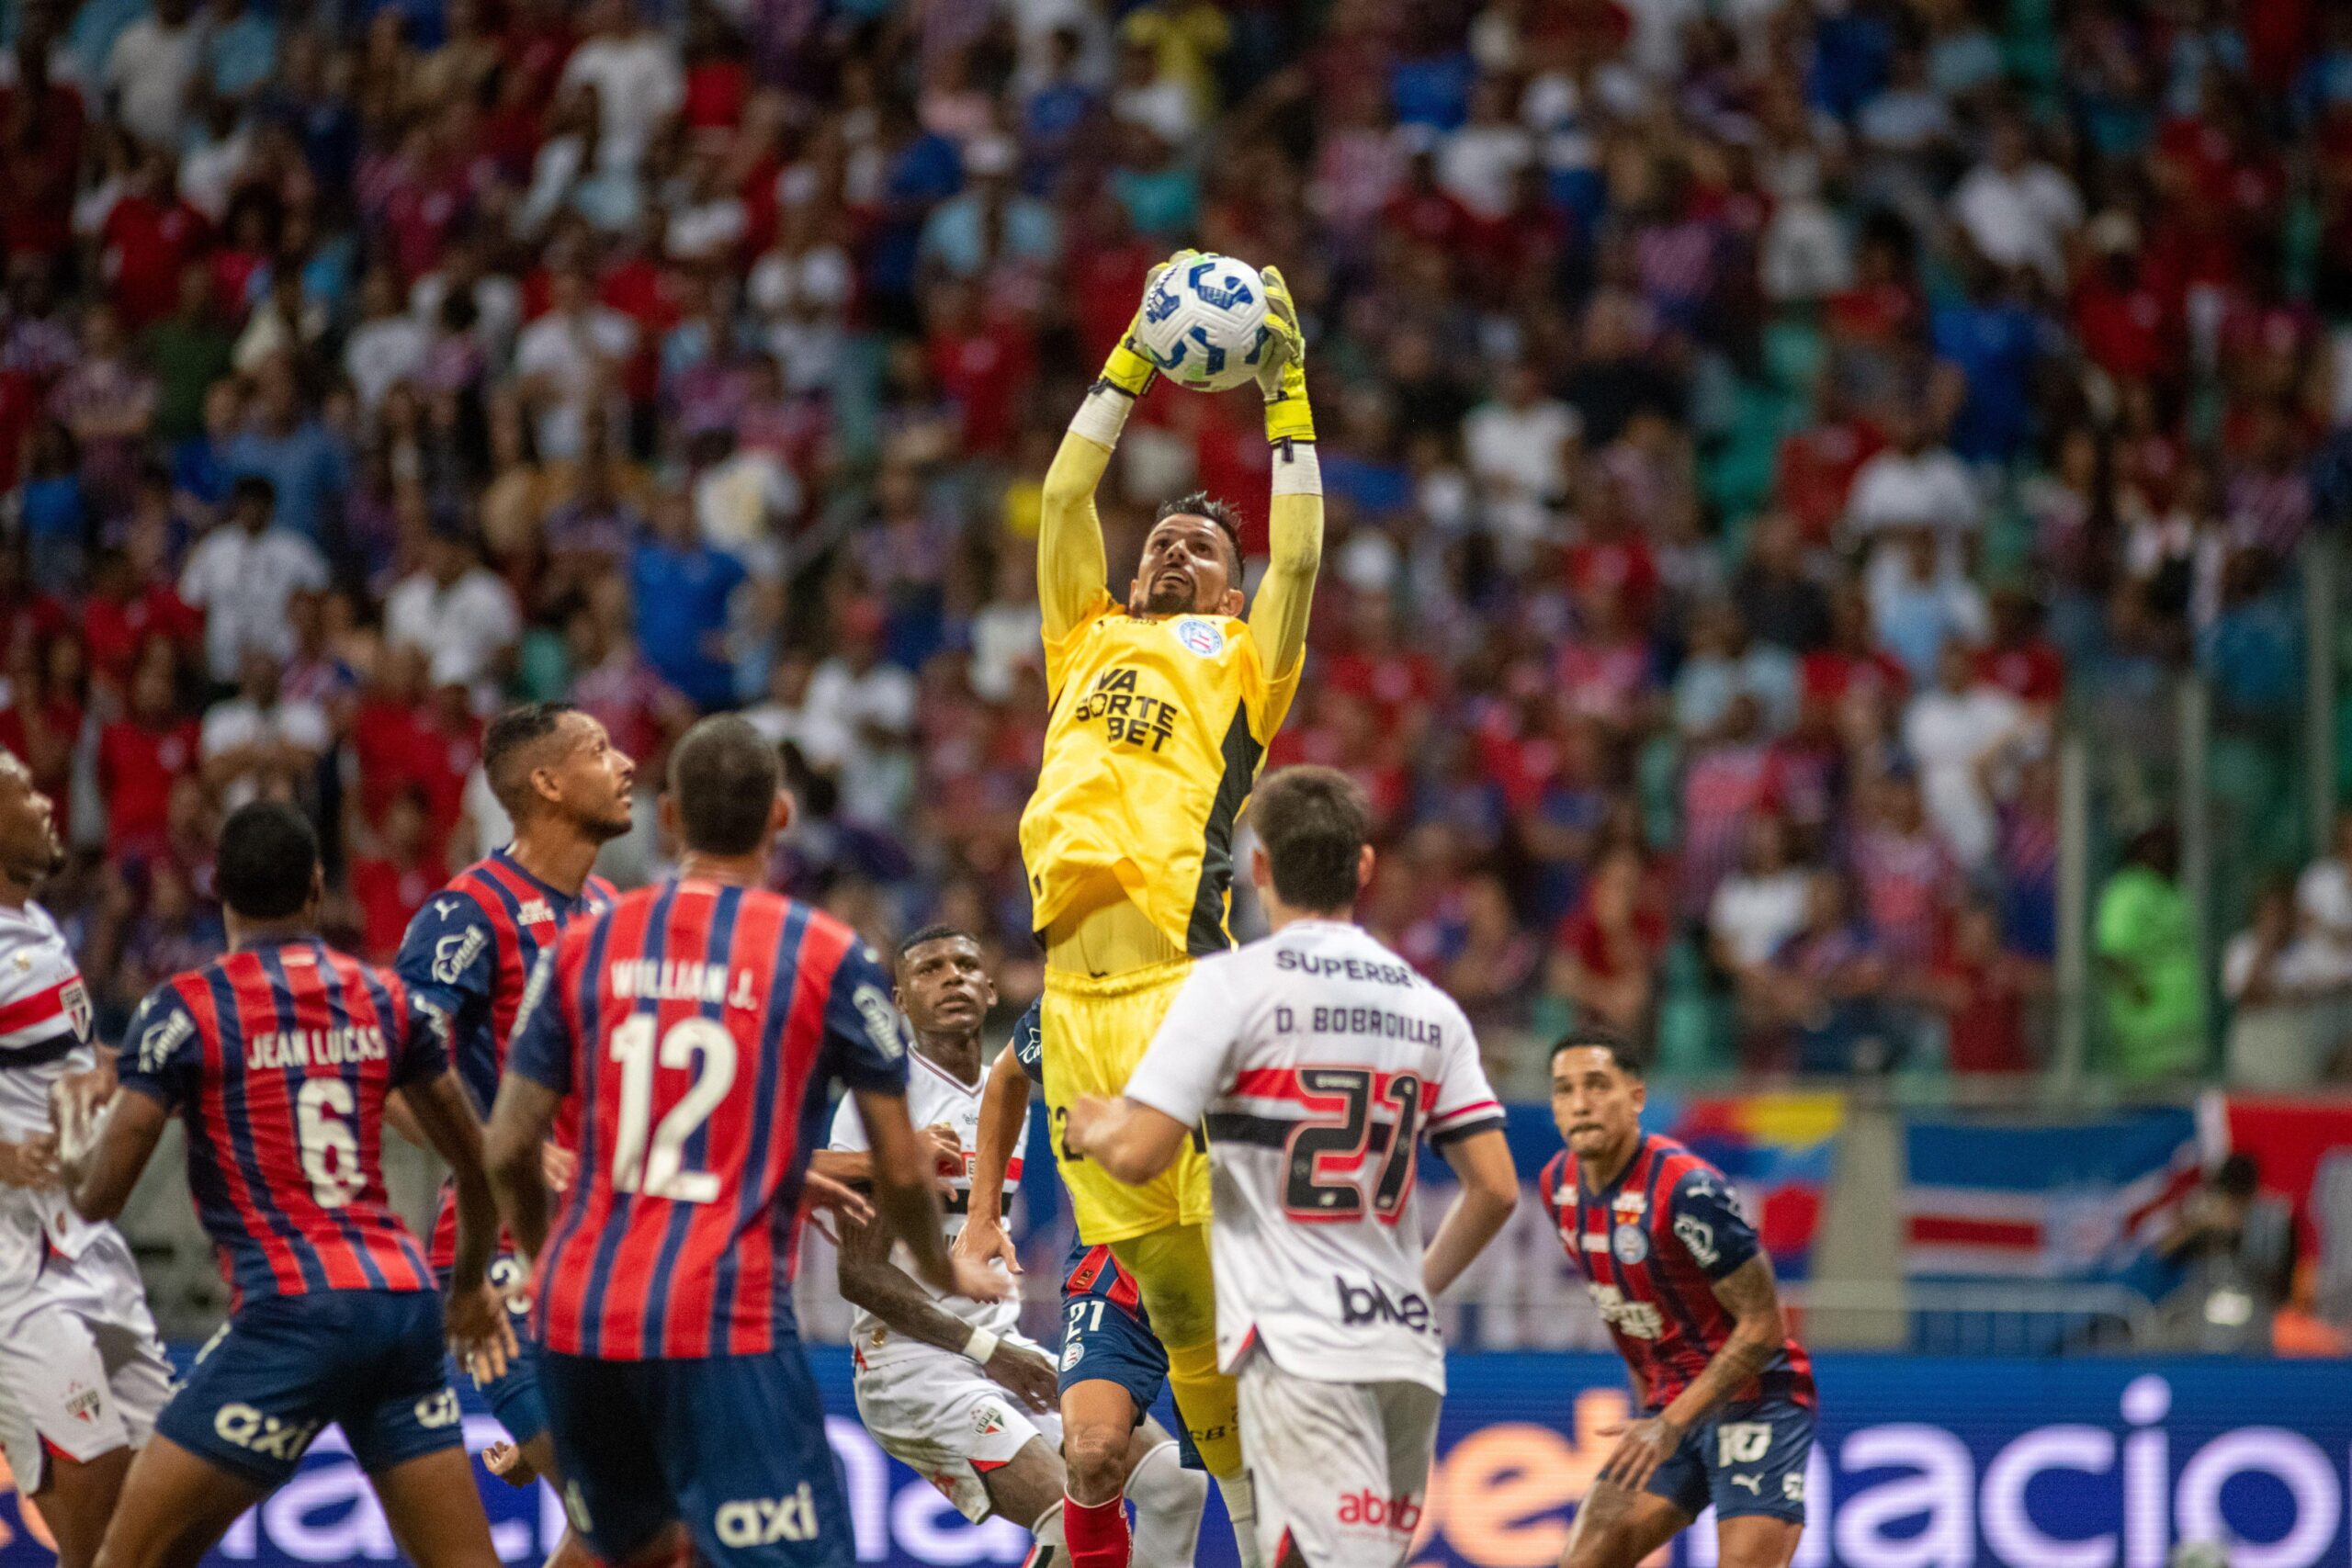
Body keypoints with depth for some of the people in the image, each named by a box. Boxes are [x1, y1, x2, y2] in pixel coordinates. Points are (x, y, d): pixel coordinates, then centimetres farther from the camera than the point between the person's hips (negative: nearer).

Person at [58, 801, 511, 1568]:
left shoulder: (185, 1010, -3)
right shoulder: (388, 999, 12)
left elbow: (100, 1199, -4)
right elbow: (478, 1166, 20)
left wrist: (75, 1164, 21)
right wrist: (471, 1286, 38)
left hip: (291, 1312, -5)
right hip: (405, 1302, 5)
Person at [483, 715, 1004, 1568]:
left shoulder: (583, 945, 7)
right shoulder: (829, 957, -2)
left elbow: (507, 1152, 9)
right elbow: (900, 1168, 3)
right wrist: (944, 1271, 24)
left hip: (578, 1315, 5)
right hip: (725, 1325, -5)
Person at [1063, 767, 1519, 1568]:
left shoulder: (1233, 984, -5)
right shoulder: (1429, 1006, 12)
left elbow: (1137, 1155, -10)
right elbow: (1496, 1188, 10)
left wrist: (1091, 1123, 14)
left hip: (1299, 1350, -6)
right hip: (1406, 1347, 6)